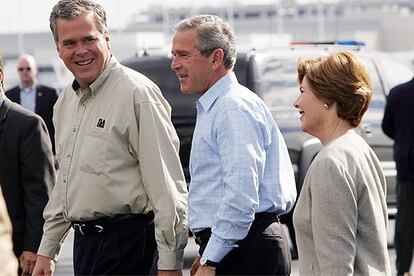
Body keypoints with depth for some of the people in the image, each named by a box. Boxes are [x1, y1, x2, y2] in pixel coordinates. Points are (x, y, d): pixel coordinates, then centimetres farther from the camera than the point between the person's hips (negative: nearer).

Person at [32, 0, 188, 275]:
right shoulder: (66, 101, 14)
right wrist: (47, 251, 22)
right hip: (84, 240, 8)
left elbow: (167, 187, -15)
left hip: (126, 240, -8)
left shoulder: (137, 93, -12)